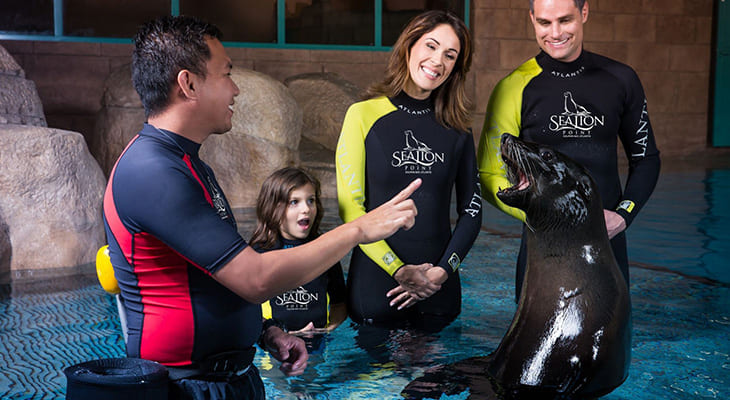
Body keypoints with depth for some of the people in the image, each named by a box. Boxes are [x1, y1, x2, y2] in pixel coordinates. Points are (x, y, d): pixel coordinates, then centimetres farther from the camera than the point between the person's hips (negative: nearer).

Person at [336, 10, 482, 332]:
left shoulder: (457, 128, 6)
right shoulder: (364, 115, -3)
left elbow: (471, 211, 8)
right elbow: (350, 206, -7)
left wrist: (443, 270, -6)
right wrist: (399, 270, -12)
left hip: (439, 287, 3)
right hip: (376, 280, -3)